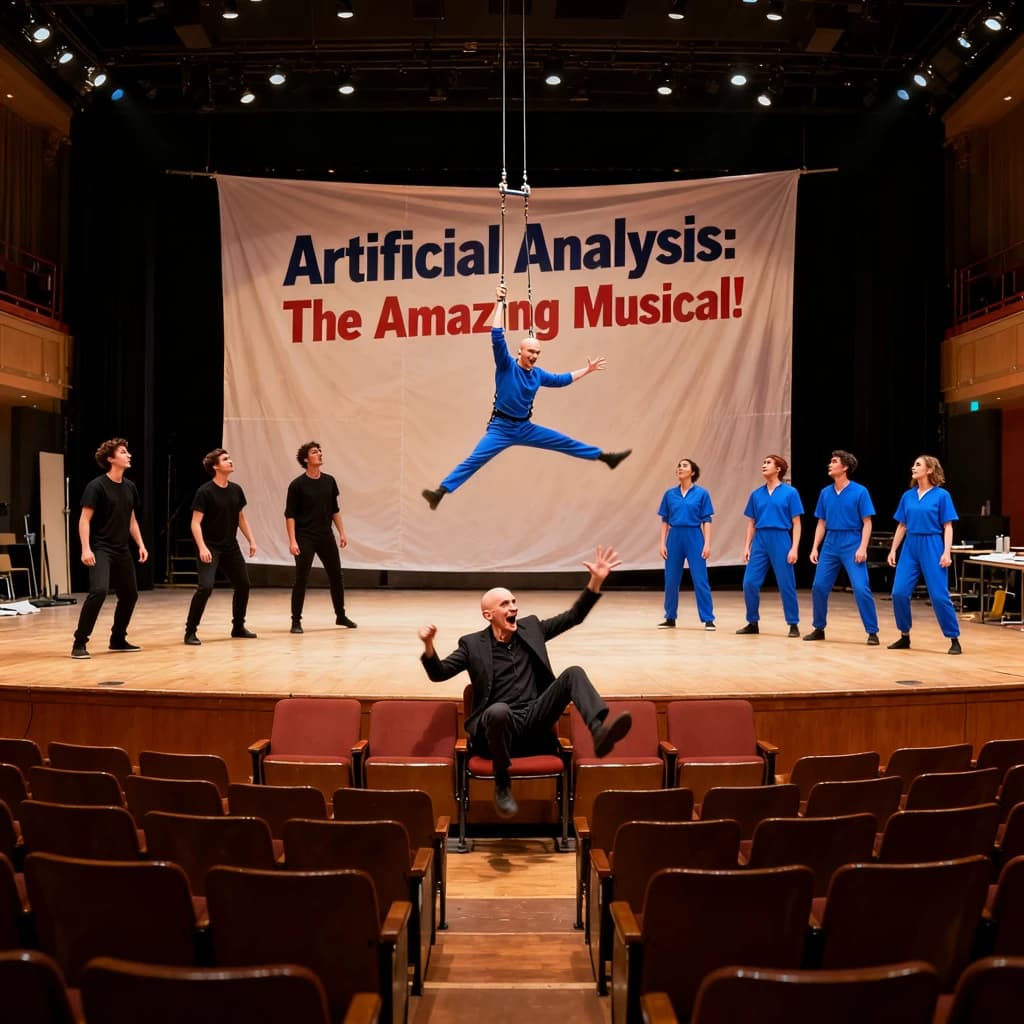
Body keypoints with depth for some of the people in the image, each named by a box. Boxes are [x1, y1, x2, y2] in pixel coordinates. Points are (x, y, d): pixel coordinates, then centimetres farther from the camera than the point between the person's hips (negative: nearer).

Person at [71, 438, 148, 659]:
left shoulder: (130, 487, 9)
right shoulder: (97, 486, -11)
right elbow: (84, 519, -13)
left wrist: (141, 545, 12)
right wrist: (86, 548, -22)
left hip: (122, 551, 8)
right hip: (100, 549, -7)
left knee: (130, 594, 12)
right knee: (99, 590, -24)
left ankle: (118, 639, 29)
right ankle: (79, 643, -14)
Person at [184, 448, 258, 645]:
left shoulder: (236, 490, 4)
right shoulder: (205, 491, -14)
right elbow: (196, 523, -17)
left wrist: (251, 540, 10)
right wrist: (202, 547, -28)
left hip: (231, 547, 7)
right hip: (210, 548, -7)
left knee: (243, 585, 12)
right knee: (205, 587, -20)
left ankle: (238, 627, 29)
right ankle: (190, 631, -9)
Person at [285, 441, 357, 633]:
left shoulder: (329, 481, 5)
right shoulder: (297, 485, -9)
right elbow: (290, 515, -9)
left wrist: (342, 533, 9)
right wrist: (292, 541, -16)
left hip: (326, 536, 5)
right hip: (305, 538, -5)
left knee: (336, 577, 11)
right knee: (301, 579, -6)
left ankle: (341, 616, 26)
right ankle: (296, 620, 5)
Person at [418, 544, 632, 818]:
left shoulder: (531, 628, 12)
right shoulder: (473, 644, 4)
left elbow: (574, 616, 12)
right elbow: (439, 673, -4)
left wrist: (596, 580, -1)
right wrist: (429, 646, -26)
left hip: (535, 719, 3)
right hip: (501, 723, -3)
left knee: (574, 673, -18)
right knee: (499, 710, -40)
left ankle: (599, 733, -42)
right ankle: (502, 784, -20)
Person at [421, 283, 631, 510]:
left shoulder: (538, 374, 6)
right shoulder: (506, 366, -10)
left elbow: (561, 379, 25)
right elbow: (497, 336, -21)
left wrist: (587, 370, 27)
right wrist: (500, 303, -21)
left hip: (525, 428, 6)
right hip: (501, 428, -5)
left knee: (567, 443, 11)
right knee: (474, 460, -22)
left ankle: (605, 457, 26)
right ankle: (441, 492, -28)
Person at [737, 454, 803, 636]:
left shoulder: (790, 493, -2)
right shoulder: (756, 494, 10)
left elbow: (796, 524, -3)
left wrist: (794, 548, -11)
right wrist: (747, 547, 7)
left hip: (780, 540, -4)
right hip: (759, 541, 4)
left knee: (786, 585, 0)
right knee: (750, 583, -1)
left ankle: (793, 625, 11)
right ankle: (753, 623, 13)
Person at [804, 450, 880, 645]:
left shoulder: (860, 492, -7)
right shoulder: (825, 493, 7)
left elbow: (867, 523, -7)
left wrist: (863, 548, -16)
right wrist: (815, 548, 7)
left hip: (852, 544, -5)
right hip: (830, 544, 5)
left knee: (861, 589, -11)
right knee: (819, 587, 5)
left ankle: (872, 632, -1)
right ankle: (819, 629, 20)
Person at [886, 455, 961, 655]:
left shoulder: (941, 495, -3)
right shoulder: (908, 496, 9)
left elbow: (948, 527, -4)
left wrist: (946, 552, -13)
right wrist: (893, 550, 10)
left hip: (932, 547, -5)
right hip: (910, 547, 5)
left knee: (939, 595, -7)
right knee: (899, 592, -2)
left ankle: (954, 639, 4)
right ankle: (905, 637, 13)